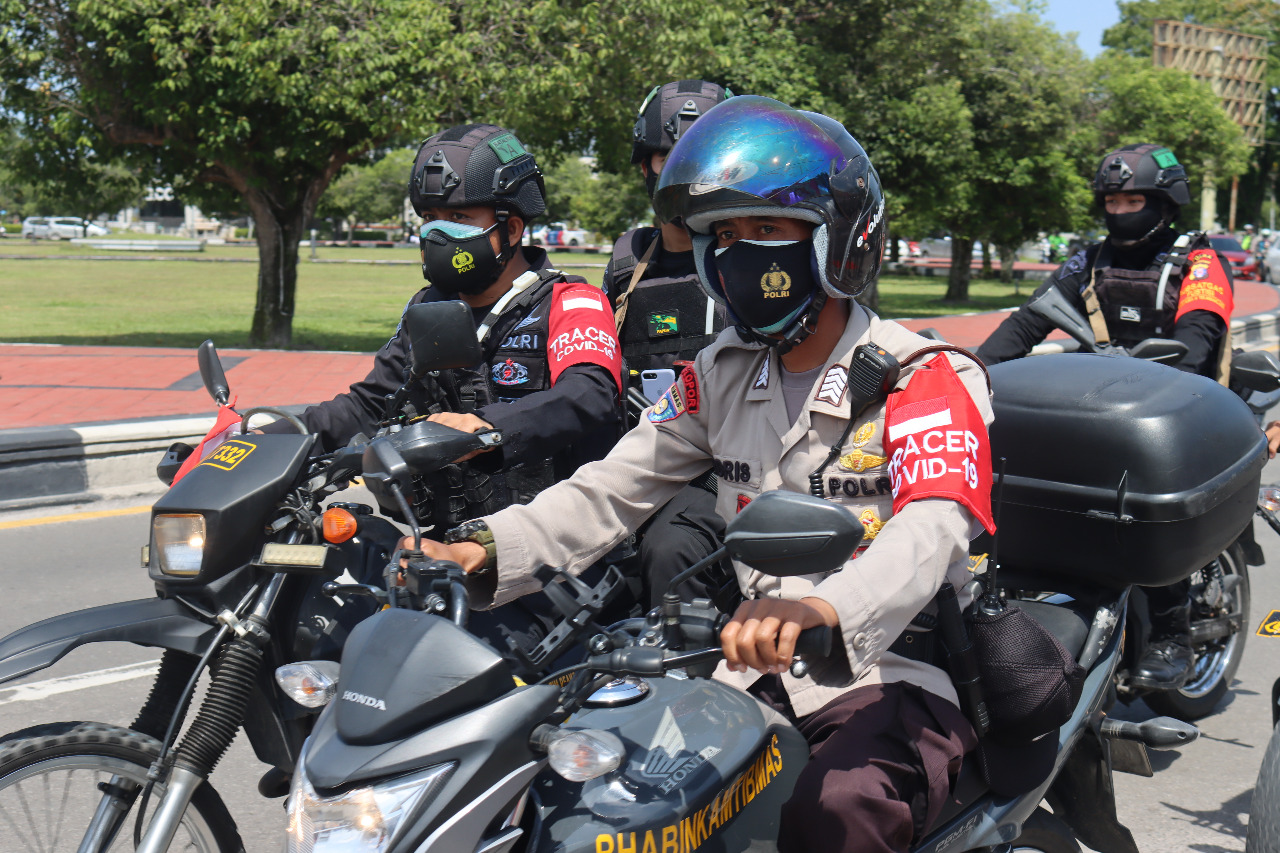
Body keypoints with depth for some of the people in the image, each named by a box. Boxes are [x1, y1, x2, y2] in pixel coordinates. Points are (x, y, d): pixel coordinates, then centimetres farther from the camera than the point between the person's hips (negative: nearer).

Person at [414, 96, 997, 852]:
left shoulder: (922, 380, -10)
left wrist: (821, 606, -51)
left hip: (891, 673, -5)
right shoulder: (720, 376, 11)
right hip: (757, 671, 6)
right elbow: (611, 490, 5)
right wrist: (483, 551, -13)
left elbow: (931, 532, -29)